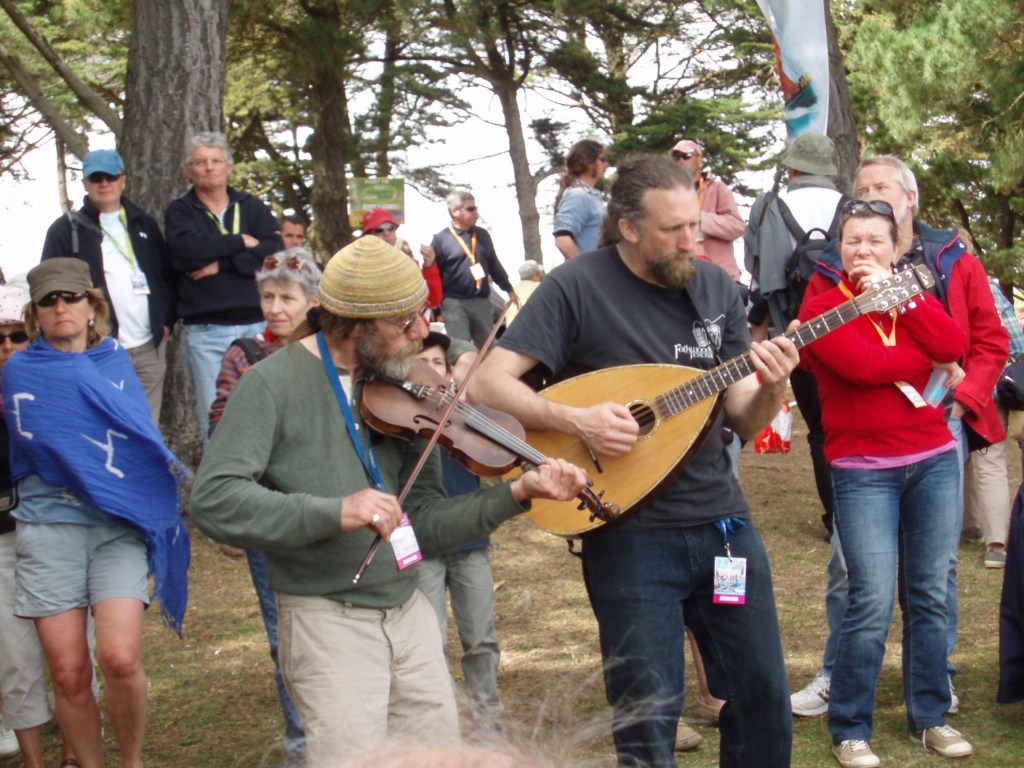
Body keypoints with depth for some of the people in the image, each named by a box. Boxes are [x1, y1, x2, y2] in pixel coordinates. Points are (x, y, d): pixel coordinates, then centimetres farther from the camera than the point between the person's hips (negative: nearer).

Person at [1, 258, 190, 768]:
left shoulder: (115, 361, 14)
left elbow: (140, 439, 12)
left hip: (118, 522, 0)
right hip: (48, 523, 0)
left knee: (119, 658, -16)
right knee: (68, 673, -2)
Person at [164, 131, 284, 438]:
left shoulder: (253, 208, 13)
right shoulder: (179, 212, 9)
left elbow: (275, 252, -4)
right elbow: (189, 250, -13)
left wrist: (220, 265, -10)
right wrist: (241, 242, -4)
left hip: (257, 324, 1)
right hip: (205, 332, -1)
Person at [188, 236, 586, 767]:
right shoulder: (274, 385, -11)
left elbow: (424, 525, 6)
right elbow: (213, 501, -22)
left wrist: (517, 493, -6)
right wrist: (334, 512, -31)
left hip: (409, 615, 6)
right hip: (329, 624, -6)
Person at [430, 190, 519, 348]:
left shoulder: (483, 235, 12)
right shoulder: (441, 239, -4)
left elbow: (494, 265, 21)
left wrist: (509, 290, 20)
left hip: (482, 301, 5)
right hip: (454, 302, -5)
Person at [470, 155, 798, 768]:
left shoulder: (715, 286, 4)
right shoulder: (578, 287, -9)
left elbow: (744, 420, 5)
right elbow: (488, 384, -12)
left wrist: (771, 388, -16)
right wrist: (576, 420, -24)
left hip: (723, 519, 4)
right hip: (630, 533, -4)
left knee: (765, 699, 11)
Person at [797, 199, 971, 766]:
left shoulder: (911, 298, 13)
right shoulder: (822, 307, -1)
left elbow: (954, 345, -6)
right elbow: (861, 364, -19)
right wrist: (932, 365, -6)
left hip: (935, 462, 5)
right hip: (863, 471, -4)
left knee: (930, 595, 9)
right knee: (873, 601, -10)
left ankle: (929, 716, 22)